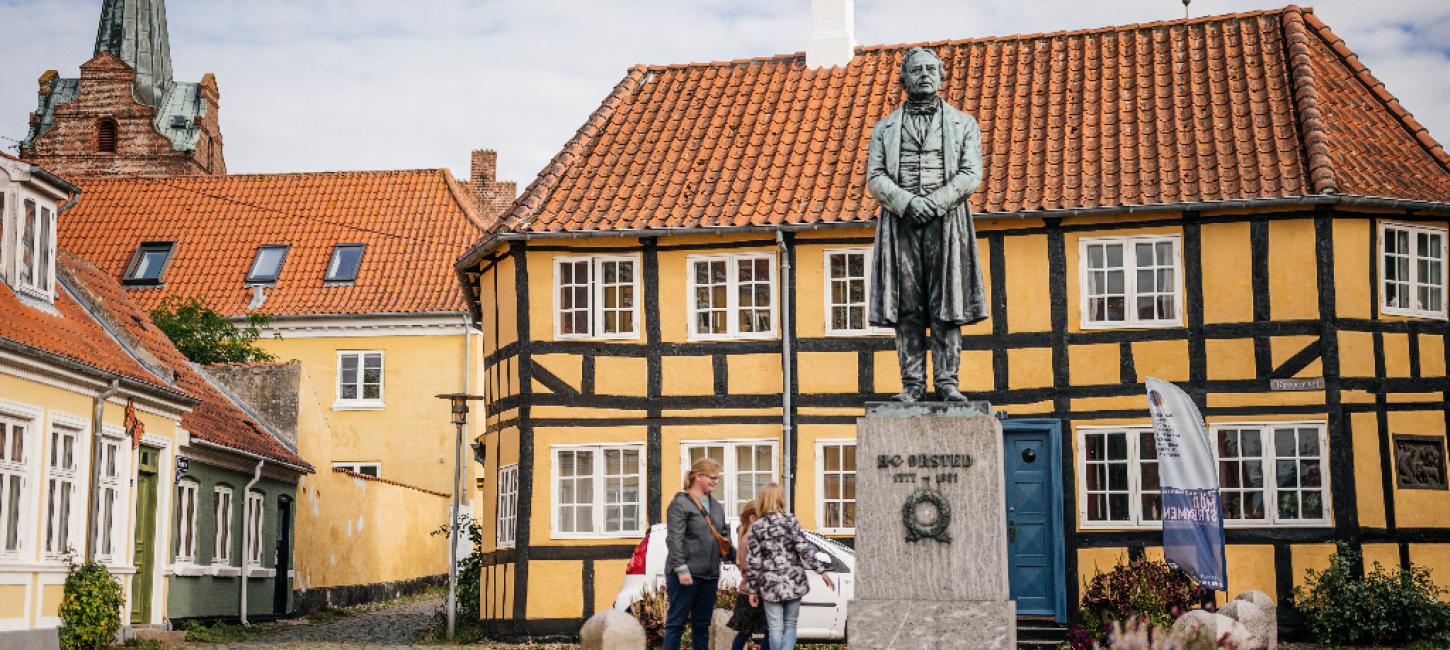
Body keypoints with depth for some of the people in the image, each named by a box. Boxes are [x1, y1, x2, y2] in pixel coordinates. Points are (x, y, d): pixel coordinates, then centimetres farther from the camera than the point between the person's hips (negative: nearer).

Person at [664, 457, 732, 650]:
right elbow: (674, 539, -14)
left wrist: (733, 553, 8)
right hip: (686, 574, -7)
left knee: (702, 625, 12)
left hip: (709, 575, 7)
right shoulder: (680, 503, -6)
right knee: (676, 622, -3)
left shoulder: (716, 506, 17)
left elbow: (722, 537, 25)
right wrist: (681, 568, -21)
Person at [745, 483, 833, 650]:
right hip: (793, 580, 0)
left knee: (775, 629, 4)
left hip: (770, 583, 0)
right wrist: (821, 570, -4)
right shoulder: (790, 520, -2)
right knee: (790, 626, 8)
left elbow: (753, 561, 0)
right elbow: (804, 549, -8)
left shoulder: (756, 527, 1)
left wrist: (753, 589, 5)